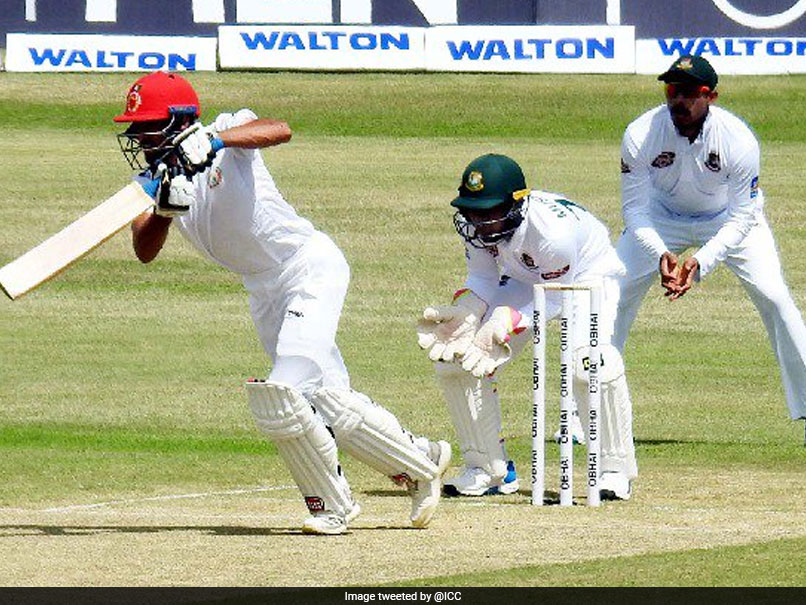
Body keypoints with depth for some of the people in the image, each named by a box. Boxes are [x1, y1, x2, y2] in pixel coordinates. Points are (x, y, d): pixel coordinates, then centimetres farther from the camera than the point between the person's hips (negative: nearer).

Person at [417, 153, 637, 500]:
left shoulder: (553, 229, -40)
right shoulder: (473, 225, -23)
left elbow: (556, 299, -27)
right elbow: (482, 279, -7)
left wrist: (507, 322, -41)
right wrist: (464, 312, -28)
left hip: (587, 276, -6)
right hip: (523, 282, 6)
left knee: (590, 361, -33)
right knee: (455, 360, -8)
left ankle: (615, 469, -15)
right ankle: (489, 469, 7)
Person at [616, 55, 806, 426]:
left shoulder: (739, 140, -31)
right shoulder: (640, 136, -28)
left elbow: (741, 218, -26)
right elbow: (635, 209, -21)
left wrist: (701, 262, -40)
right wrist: (660, 255, -39)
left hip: (729, 217, -1)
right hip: (662, 217, 1)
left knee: (773, 296, -16)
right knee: (616, 294, -11)